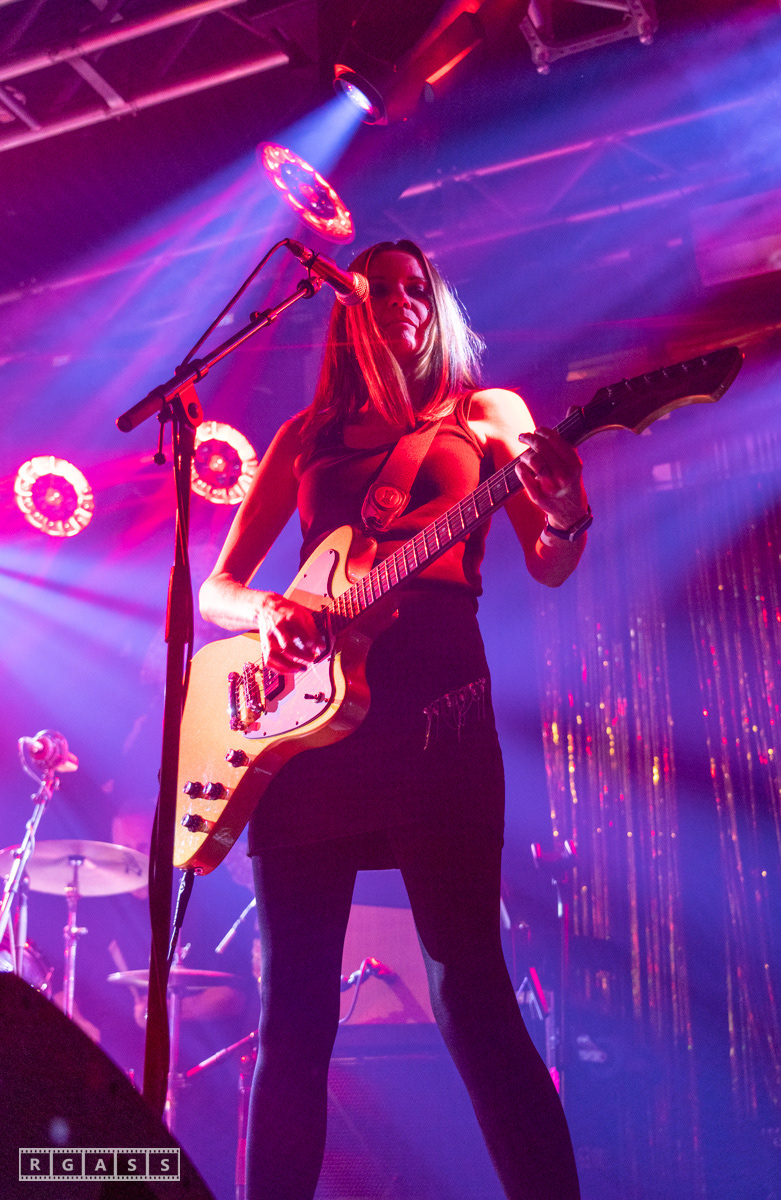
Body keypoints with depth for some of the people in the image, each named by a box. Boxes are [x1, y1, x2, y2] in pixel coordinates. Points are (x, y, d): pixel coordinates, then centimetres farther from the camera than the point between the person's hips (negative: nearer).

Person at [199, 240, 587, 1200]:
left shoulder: (485, 413, 17)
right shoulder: (307, 435, 21)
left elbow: (548, 567, 6)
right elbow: (217, 584, 18)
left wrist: (565, 511, -17)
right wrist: (265, 611, -6)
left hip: (433, 699, -2)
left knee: (468, 988, -8)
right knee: (292, 1011, 4)